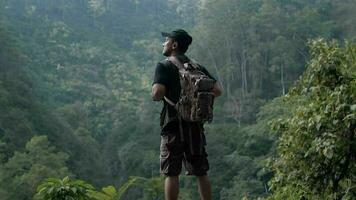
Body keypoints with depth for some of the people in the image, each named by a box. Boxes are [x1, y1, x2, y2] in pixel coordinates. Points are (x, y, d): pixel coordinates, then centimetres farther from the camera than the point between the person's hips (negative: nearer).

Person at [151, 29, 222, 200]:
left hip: (173, 125, -5)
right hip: (196, 126, 5)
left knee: (172, 174, 0)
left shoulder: (164, 66, -5)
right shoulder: (198, 67, 11)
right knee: (201, 173, 10)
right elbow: (217, 91, 4)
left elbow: (157, 93, -20)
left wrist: (156, 96, 2)